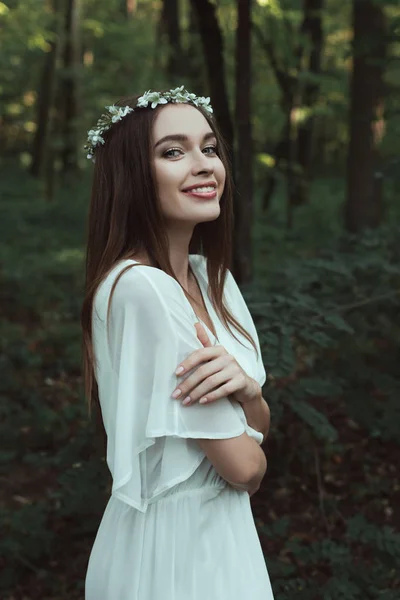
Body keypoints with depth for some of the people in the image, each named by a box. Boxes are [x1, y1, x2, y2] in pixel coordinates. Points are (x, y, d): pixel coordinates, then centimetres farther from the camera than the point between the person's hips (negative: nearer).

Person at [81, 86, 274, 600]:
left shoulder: (211, 276, 1)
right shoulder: (140, 287, -26)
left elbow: (259, 427, 3)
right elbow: (246, 468, -23)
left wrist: (245, 386, -17)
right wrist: (249, 447, -1)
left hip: (223, 533, 8)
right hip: (169, 543, -8)